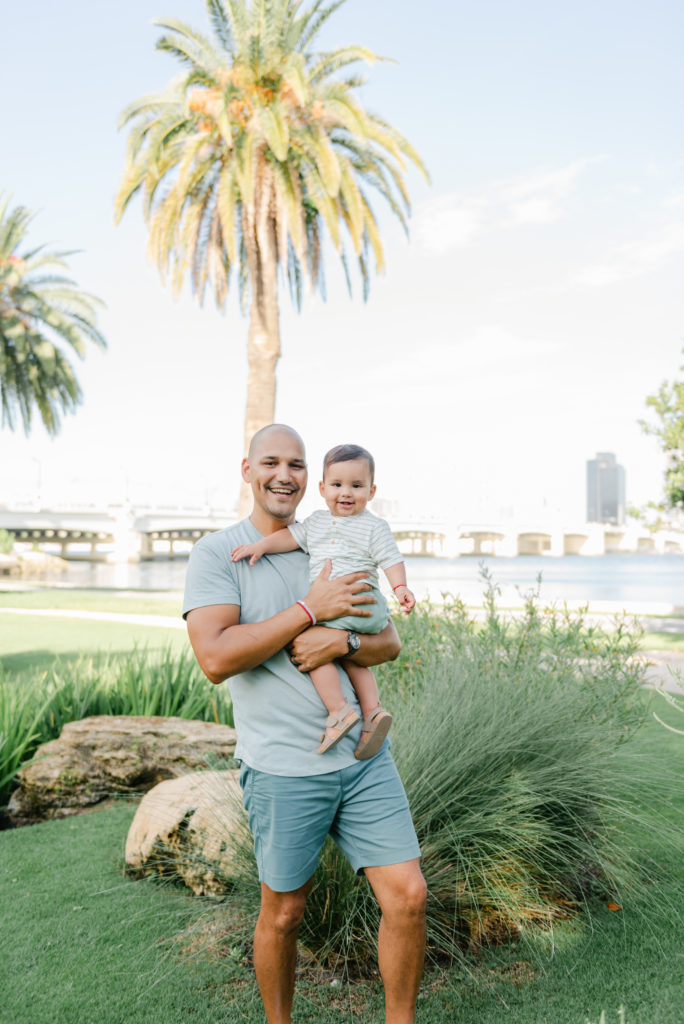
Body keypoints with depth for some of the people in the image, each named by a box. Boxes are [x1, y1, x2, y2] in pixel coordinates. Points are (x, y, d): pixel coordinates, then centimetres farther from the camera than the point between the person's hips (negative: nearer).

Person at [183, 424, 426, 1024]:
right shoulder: (217, 554, -5)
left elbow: (390, 643, 9)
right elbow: (216, 658, -19)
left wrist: (341, 641, -14)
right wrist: (310, 609, -18)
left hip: (363, 756, 4)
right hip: (283, 770, -4)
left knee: (408, 896, 3)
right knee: (283, 913, 13)